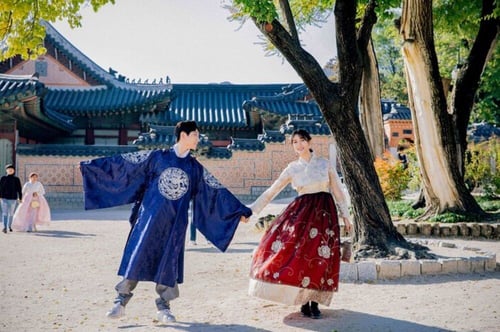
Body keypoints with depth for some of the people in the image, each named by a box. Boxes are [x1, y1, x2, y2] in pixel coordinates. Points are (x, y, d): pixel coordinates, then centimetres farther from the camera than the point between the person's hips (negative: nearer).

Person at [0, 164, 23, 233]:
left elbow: (19, 189, 3)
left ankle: (9, 226, 26)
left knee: (11, 213, 9)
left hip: (13, 198, 1)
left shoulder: (16, 179, 2)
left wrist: (20, 198, 2)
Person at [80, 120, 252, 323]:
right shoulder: (157, 157, 0)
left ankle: (163, 307, 15)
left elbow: (218, 191, 11)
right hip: (150, 217, -2)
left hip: (175, 223, 2)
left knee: (169, 263, 3)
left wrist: (240, 211, 12)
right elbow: (124, 163, 0)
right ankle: (120, 302, 6)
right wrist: (91, 165, -2)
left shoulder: (196, 168, 8)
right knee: (136, 256, -3)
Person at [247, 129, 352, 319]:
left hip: (324, 212, -1)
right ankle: (303, 302, 4)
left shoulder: (325, 164, 6)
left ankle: (314, 303, 6)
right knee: (298, 253, -9)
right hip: (301, 212, 1)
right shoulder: (292, 168, 7)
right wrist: (251, 210, 2)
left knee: (319, 256, -5)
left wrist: (345, 216, 7)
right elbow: (272, 191, 7)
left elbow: (338, 191, 10)